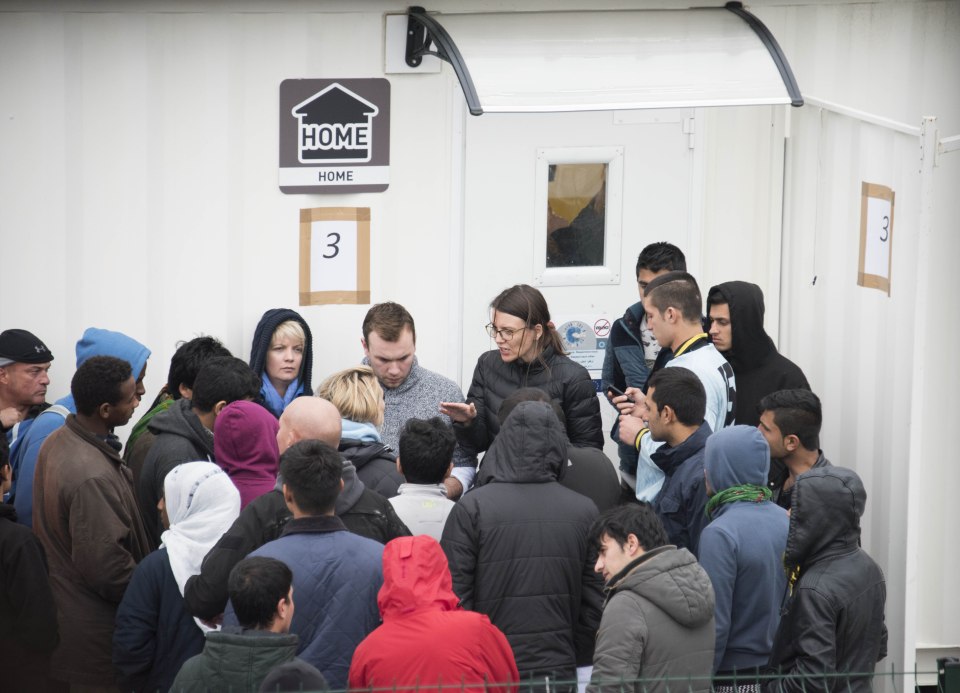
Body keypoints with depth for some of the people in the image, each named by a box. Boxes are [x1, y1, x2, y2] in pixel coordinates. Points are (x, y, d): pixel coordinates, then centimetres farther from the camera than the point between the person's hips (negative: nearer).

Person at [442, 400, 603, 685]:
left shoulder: (471, 509, -7)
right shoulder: (583, 511, 1)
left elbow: (454, 595, -7)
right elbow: (593, 605, 4)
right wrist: (578, 664, 14)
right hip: (559, 671, 2)